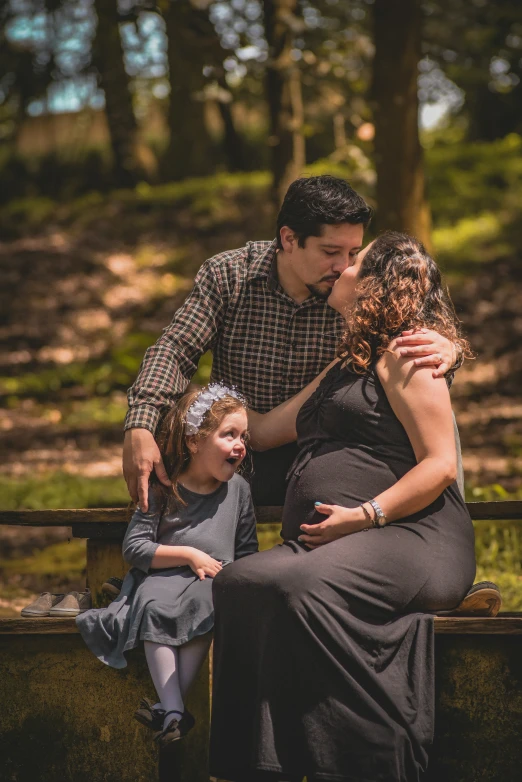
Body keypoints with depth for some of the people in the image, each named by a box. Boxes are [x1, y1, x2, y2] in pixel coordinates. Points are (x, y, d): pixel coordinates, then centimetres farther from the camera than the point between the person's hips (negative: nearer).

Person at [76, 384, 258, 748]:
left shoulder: (238, 489, 7)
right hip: (165, 577, -1)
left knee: (206, 605, -33)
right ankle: (174, 710, -35)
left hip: (214, 581, 1)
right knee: (153, 606, -33)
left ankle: (171, 703, -29)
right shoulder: (163, 490, 0)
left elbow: (247, 552, 13)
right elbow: (135, 547, -4)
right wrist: (189, 555, -11)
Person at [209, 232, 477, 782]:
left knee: (306, 586, -36)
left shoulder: (405, 356, 1)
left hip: (409, 537, -8)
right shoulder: (346, 367, 30)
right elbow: (262, 431, 37)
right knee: (238, 583, -20)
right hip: (322, 543, 8)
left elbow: (440, 466, -8)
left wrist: (364, 516, -17)